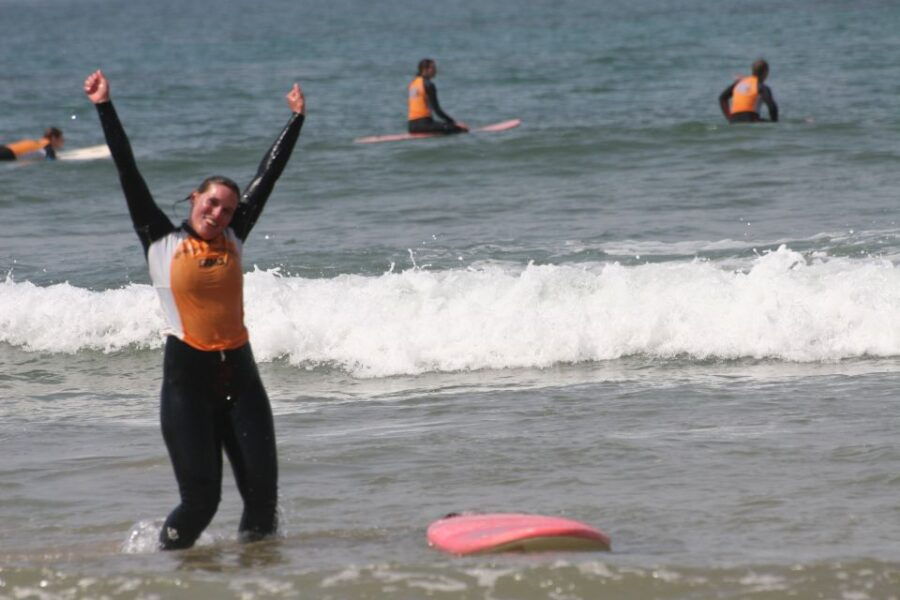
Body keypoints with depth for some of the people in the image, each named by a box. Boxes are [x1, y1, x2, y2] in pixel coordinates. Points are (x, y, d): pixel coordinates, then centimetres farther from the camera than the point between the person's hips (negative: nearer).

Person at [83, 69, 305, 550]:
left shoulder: (232, 239, 11)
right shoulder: (163, 242, 1)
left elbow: (268, 176, 16)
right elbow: (129, 174, -1)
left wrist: (296, 119, 21)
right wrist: (104, 109, -3)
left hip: (239, 373, 4)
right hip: (187, 375, -4)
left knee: (263, 489, -4)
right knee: (201, 497, -7)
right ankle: (167, 554, 20)